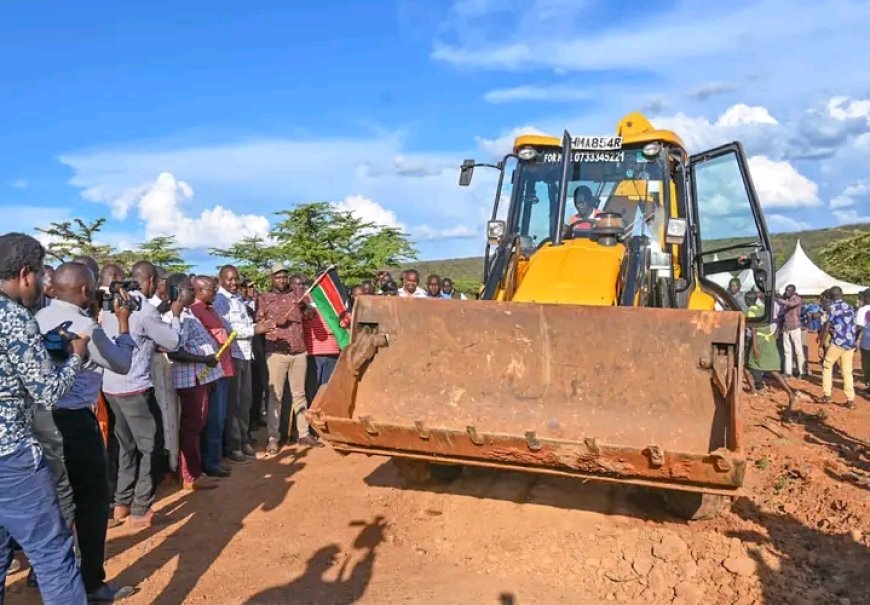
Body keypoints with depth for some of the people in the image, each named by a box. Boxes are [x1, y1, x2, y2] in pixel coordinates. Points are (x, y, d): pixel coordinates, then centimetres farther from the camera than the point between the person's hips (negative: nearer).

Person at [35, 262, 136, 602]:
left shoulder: (39, 318, 3)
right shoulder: (85, 326, -18)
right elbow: (122, 364, -5)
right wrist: (123, 321, 2)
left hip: (43, 417, 8)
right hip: (75, 421, -8)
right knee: (92, 499, 5)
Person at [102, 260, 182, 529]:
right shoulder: (146, 309, -16)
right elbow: (173, 342, -7)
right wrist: (176, 315, 6)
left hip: (111, 384, 8)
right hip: (135, 387, -8)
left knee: (127, 445, 19)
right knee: (151, 446, 3)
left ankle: (122, 503, 25)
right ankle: (141, 511, 5)